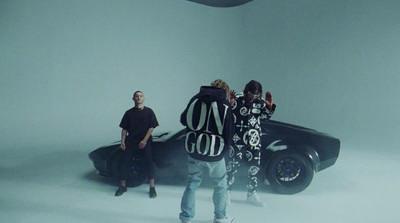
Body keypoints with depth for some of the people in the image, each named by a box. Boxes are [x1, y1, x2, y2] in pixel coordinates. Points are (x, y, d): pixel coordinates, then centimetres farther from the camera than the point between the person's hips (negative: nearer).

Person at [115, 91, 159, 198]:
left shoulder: (149, 112, 5)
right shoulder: (129, 113, 11)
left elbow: (151, 128, 0)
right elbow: (124, 129, 11)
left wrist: (145, 140, -11)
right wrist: (122, 142, -1)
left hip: (145, 142, -2)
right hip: (131, 142, 3)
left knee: (149, 161, -15)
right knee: (124, 162, -2)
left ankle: (152, 187, -5)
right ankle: (122, 186, 16)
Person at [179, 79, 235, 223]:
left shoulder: (195, 99, 4)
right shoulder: (224, 105, -5)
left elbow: (183, 120, 14)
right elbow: (229, 132, -1)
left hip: (193, 151, 3)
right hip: (214, 154, -3)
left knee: (192, 183, 14)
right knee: (220, 185, 16)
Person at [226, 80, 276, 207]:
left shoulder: (259, 103, 5)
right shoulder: (237, 100, -7)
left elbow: (266, 116, 13)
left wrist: (270, 105, -5)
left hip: (254, 142, 5)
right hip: (237, 141, -4)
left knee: (255, 168, 9)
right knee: (233, 166, -2)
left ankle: (252, 195, 25)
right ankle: (227, 192, 17)